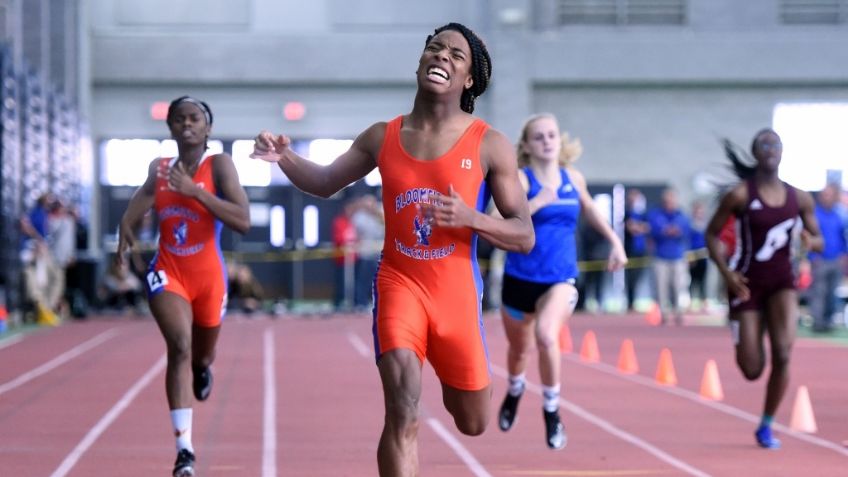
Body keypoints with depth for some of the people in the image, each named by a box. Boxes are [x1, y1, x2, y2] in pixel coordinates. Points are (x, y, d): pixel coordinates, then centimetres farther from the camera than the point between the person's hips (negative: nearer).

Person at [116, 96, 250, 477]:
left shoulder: (219, 166, -9)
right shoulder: (159, 170, 2)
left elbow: (243, 221, -21)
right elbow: (136, 210, 17)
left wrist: (195, 191, -26)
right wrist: (126, 231, -6)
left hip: (208, 275, 0)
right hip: (168, 273, 0)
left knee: (202, 355, 19)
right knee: (179, 345, -23)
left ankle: (202, 368, 61)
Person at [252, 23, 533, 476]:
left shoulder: (489, 145, -6)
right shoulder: (382, 137, 3)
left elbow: (525, 236, -6)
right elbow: (325, 182, 16)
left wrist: (470, 218, -25)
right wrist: (284, 158, -5)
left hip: (456, 294, 0)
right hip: (399, 284, 0)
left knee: (472, 423, 15)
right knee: (402, 411, -19)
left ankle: (452, 382, 54)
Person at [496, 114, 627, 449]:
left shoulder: (573, 178, 3)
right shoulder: (520, 179, -10)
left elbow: (589, 210, 24)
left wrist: (615, 241, 18)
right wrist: (539, 201, -37)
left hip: (561, 278, 1)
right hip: (520, 277, -1)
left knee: (547, 336, -27)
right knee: (519, 347, 19)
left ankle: (551, 412, -8)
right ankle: (515, 391, 54)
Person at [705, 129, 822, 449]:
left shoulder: (799, 199, 0)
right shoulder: (740, 195, -9)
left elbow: (819, 241, 9)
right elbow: (712, 234, -3)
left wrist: (810, 241, -16)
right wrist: (726, 272, -17)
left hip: (782, 281, 2)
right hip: (748, 282, -2)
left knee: (782, 354, -17)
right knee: (752, 370, -2)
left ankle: (766, 427, 2)